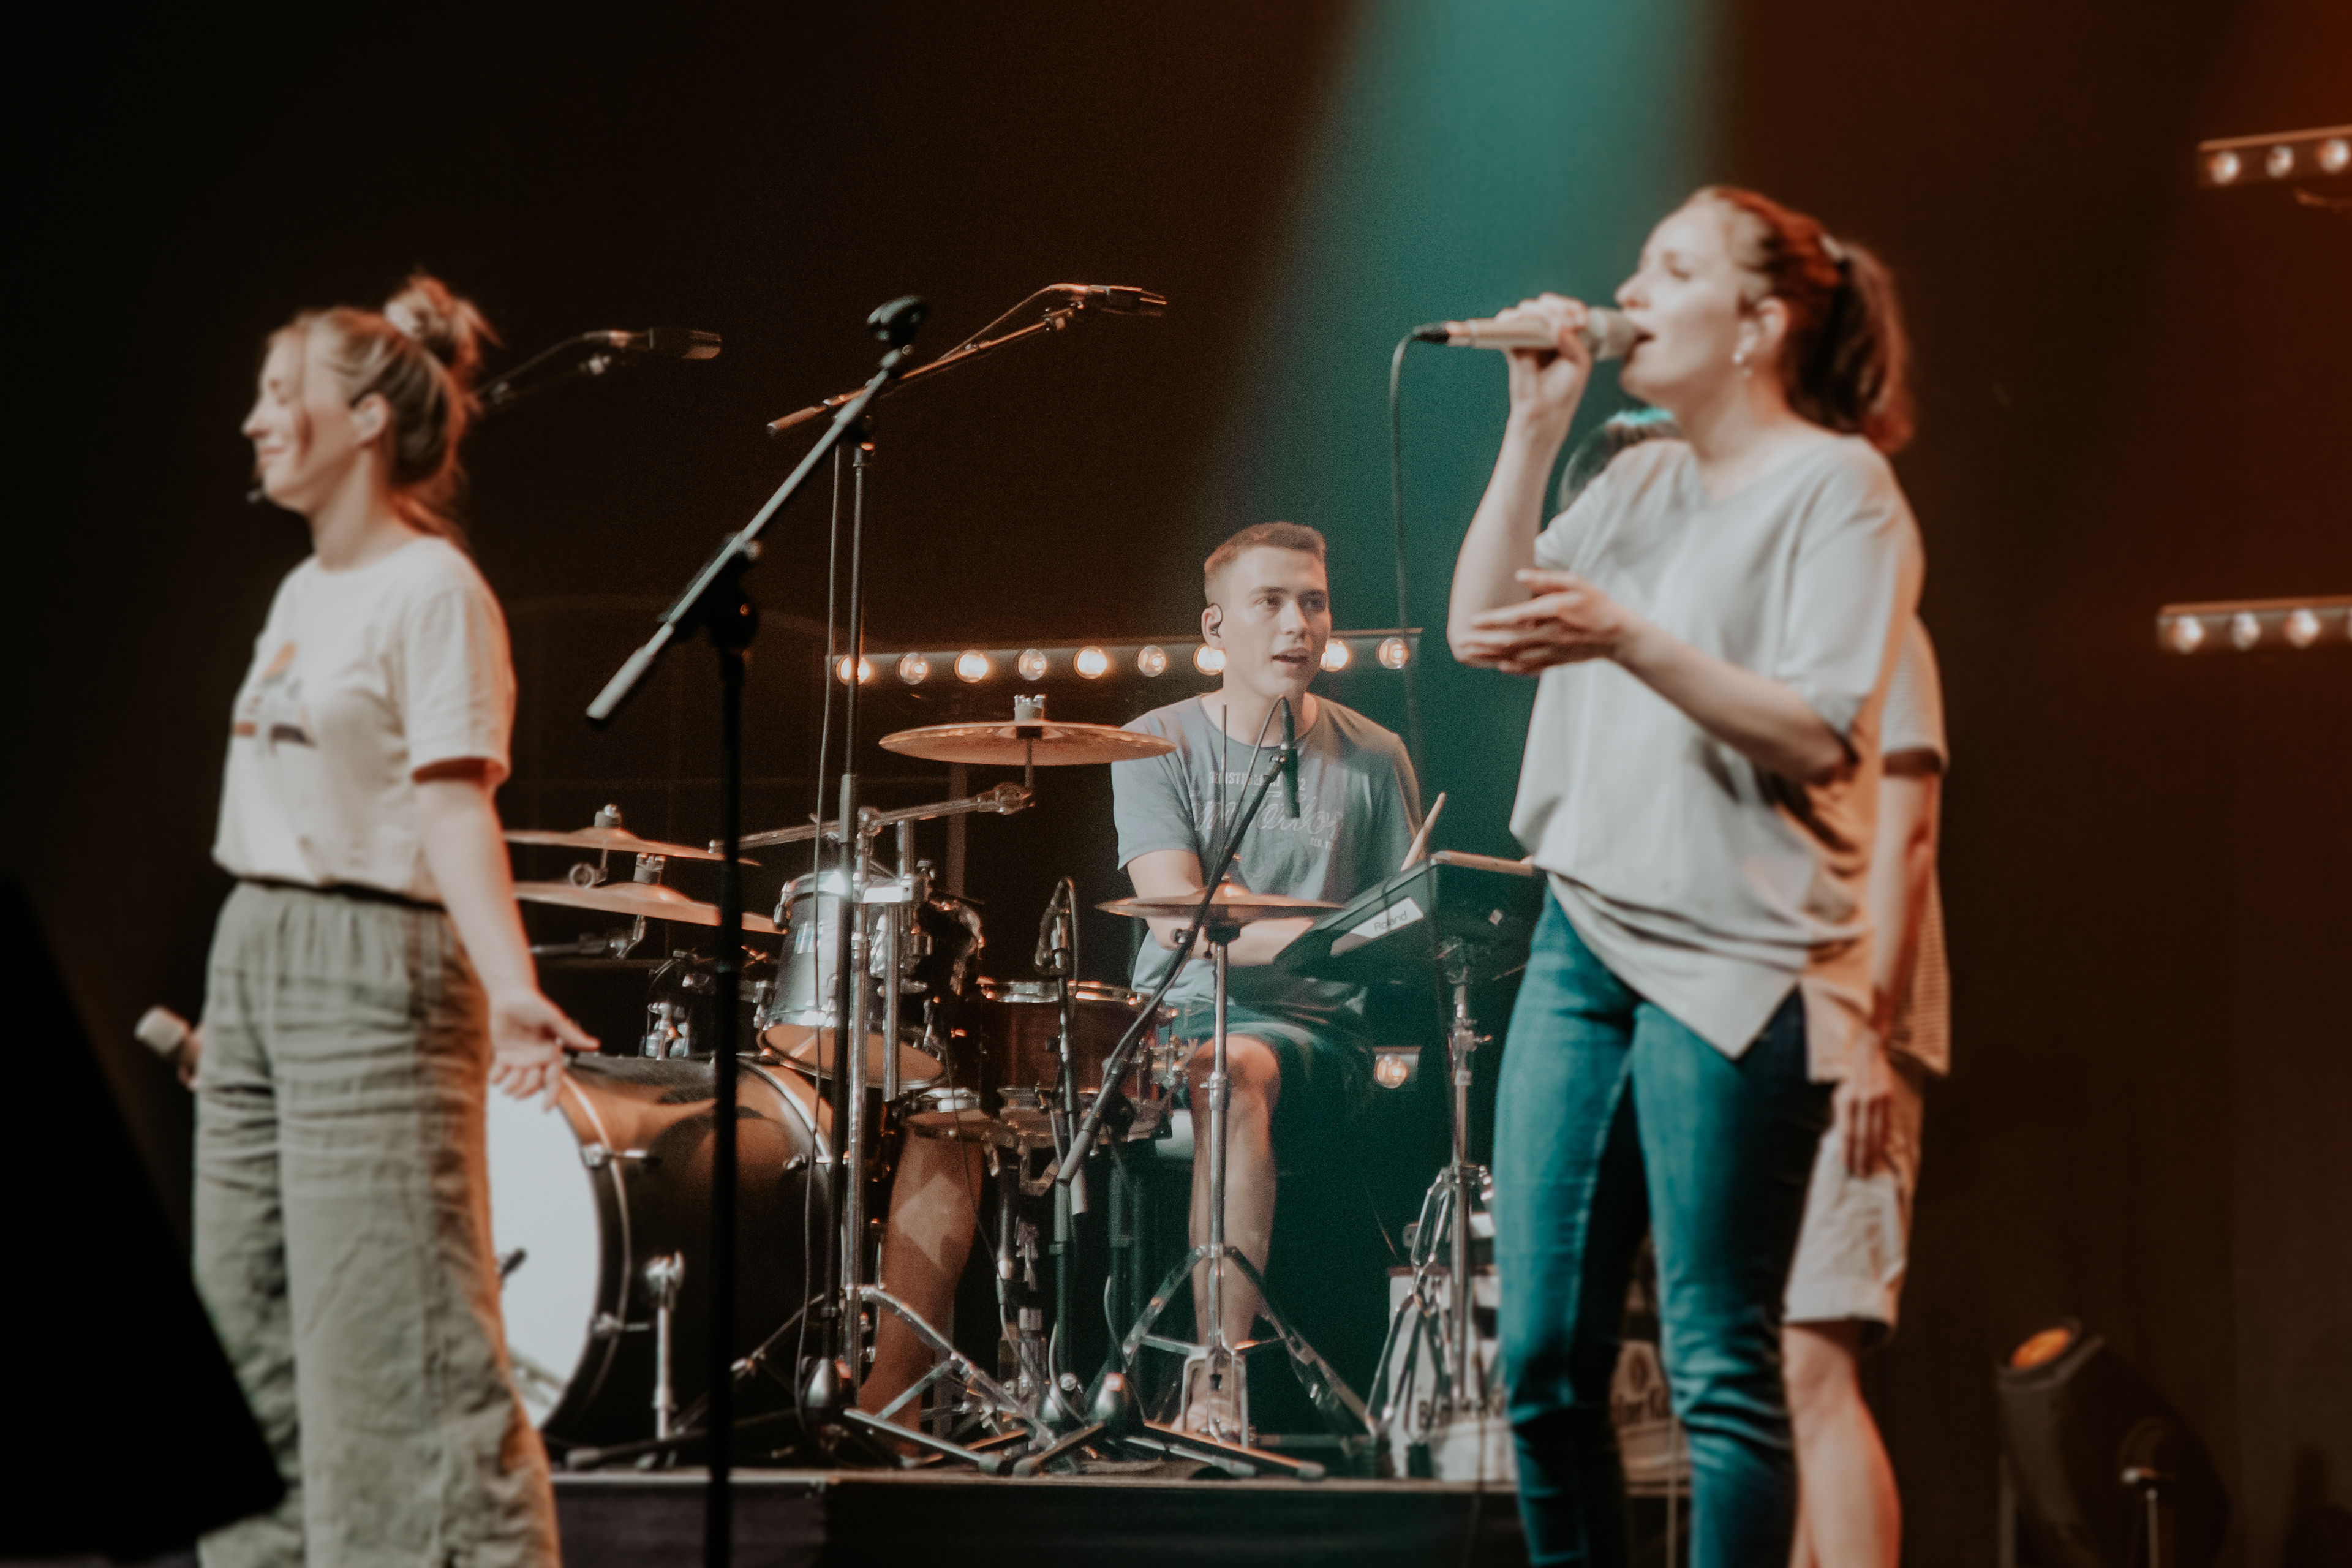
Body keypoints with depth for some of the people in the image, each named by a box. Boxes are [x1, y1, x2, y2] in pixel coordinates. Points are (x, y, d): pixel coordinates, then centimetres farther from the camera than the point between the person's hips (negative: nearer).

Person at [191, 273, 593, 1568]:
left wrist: (509, 984, -34)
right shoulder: (302, 593, 15)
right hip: (254, 956, 9)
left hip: (373, 972, -9)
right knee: (243, 1318, 11)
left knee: (391, 1337, -11)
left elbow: (454, 802, -21)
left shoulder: (433, 591, -11)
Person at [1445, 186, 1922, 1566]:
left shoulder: (1838, 488, -4)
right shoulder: (1640, 485, 18)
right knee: (1545, 1359, 5)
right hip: (1585, 942, 7)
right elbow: (1481, 627, 9)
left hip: (1734, 964, -7)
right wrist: (1536, 427, 4)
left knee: (1721, 1368, -7)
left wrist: (1625, 641, -24)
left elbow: (1819, 733, -14)